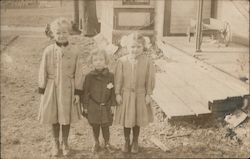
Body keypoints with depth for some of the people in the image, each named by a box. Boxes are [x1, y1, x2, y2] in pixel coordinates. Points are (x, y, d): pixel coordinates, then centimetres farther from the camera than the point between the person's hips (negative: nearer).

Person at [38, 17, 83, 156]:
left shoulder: (74, 51, -8)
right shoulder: (48, 51, -9)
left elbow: (77, 73, -3)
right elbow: (43, 72, -2)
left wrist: (78, 92, -3)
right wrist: (42, 90, -1)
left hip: (68, 88, 0)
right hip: (52, 88, 0)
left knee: (67, 117, 12)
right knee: (54, 118, 13)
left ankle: (65, 142, 33)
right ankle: (56, 143, 34)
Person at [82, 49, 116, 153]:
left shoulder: (110, 76, -5)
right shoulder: (89, 76, -7)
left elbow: (113, 92, 2)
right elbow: (86, 92, -2)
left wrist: (113, 105, 1)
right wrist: (85, 106, -1)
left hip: (106, 106, 0)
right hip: (93, 106, 0)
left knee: (105, 126, 7)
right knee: (95, 126, 11)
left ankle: (107, 143, 28)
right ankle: (96, 143, 32)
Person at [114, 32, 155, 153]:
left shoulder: (147, 61, -11)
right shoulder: (122, 61, -10)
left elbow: (150, 79, -4)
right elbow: (118, 78, -4)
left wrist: (148, 94, -3)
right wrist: (118, 93, -4)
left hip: (140, 94, 0)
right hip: (125, 94, 0)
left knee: (137, 120, 14)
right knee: (126, 120, 12)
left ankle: (135, 141, 34)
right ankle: (127, 141, 32)